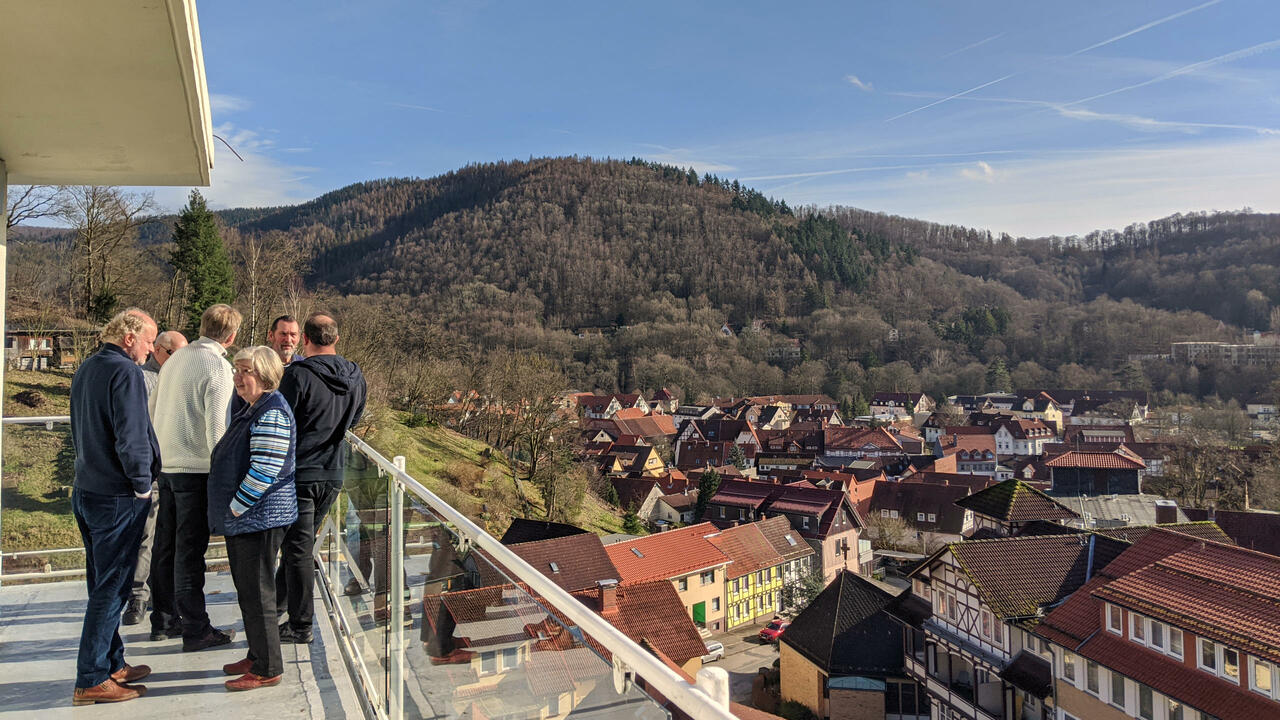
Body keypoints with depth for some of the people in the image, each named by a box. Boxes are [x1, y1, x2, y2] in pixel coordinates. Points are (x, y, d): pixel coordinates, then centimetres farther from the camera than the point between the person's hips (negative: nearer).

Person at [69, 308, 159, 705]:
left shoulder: (85, 370, 13)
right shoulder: (126, 373, -16)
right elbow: (132, 438, -22)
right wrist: (143, 485, -11)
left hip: (86, 491, 9)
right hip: (118, 497, -9)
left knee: (103, 584, 16)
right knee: (111, 588, -2)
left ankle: (112, 663, 26)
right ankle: (91, 680, 4)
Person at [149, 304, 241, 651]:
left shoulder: (175, 359, 10)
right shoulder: (218, 368, -15)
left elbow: (153, 411, 16)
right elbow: (217, 430, -18)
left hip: (165, 465, 8)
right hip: (196, 469, -8)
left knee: (166, 546, 16)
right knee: (190, 551, -1)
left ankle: (162, 621, 28)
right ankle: (196, 630, 8)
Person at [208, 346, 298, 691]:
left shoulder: (271, 414, -19)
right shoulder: (251, 408, 14)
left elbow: (264, 471, -25)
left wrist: (235, 508, -17)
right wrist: (230, 512, 18)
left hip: (260, 517, -10)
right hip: (243, 519, 10)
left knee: (257, 593, -2)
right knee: (247, 590, 18)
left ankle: (267, 669, 10)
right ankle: (257, 657, 32)